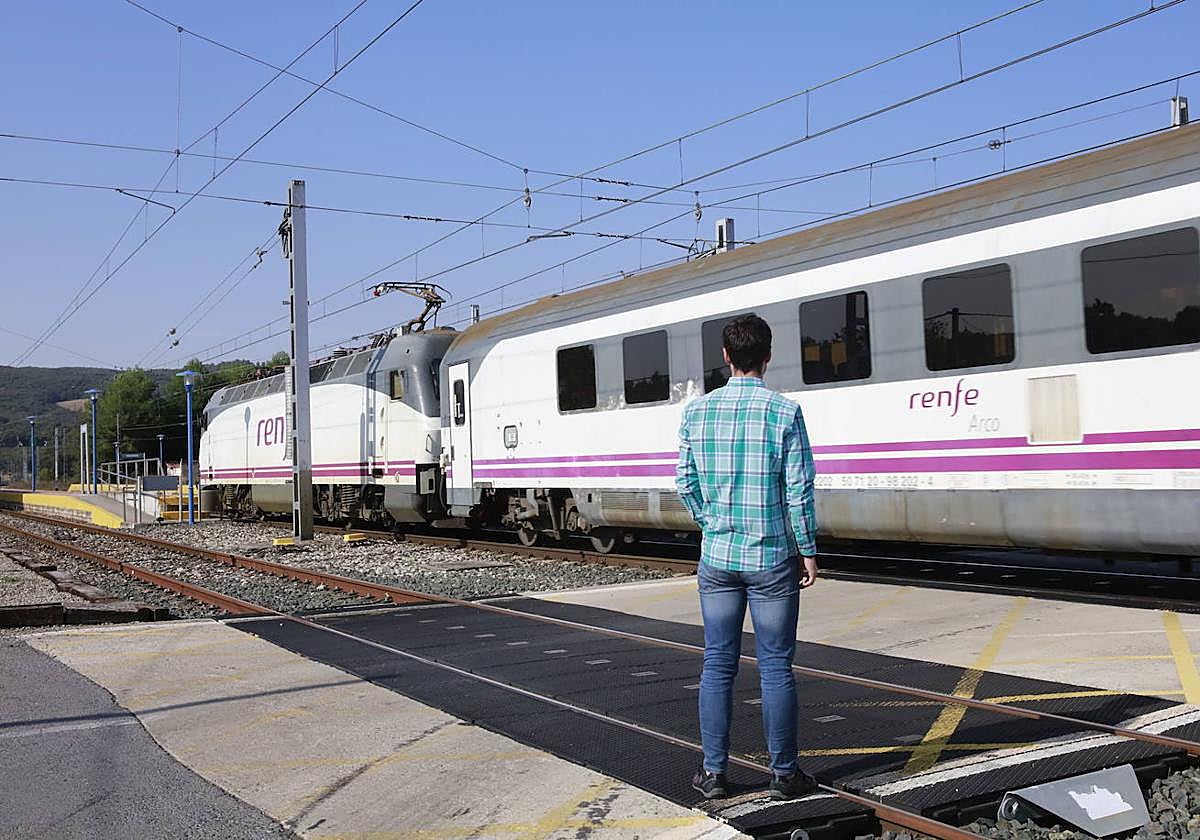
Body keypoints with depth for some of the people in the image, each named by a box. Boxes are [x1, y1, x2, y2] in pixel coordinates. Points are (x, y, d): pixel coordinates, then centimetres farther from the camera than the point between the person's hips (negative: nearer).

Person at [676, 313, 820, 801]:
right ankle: (783, 774, 14)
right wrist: (807, 551, 0)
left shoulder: (697, 412, 0)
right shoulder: (784, 412, -10)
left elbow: (685, 483, 5)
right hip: (772, 559, -3)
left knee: (717, 665, 10)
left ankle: (713, 771, 16)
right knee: (775, 666, 5)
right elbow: (798, 490, -9)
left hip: (717, 557, 3)